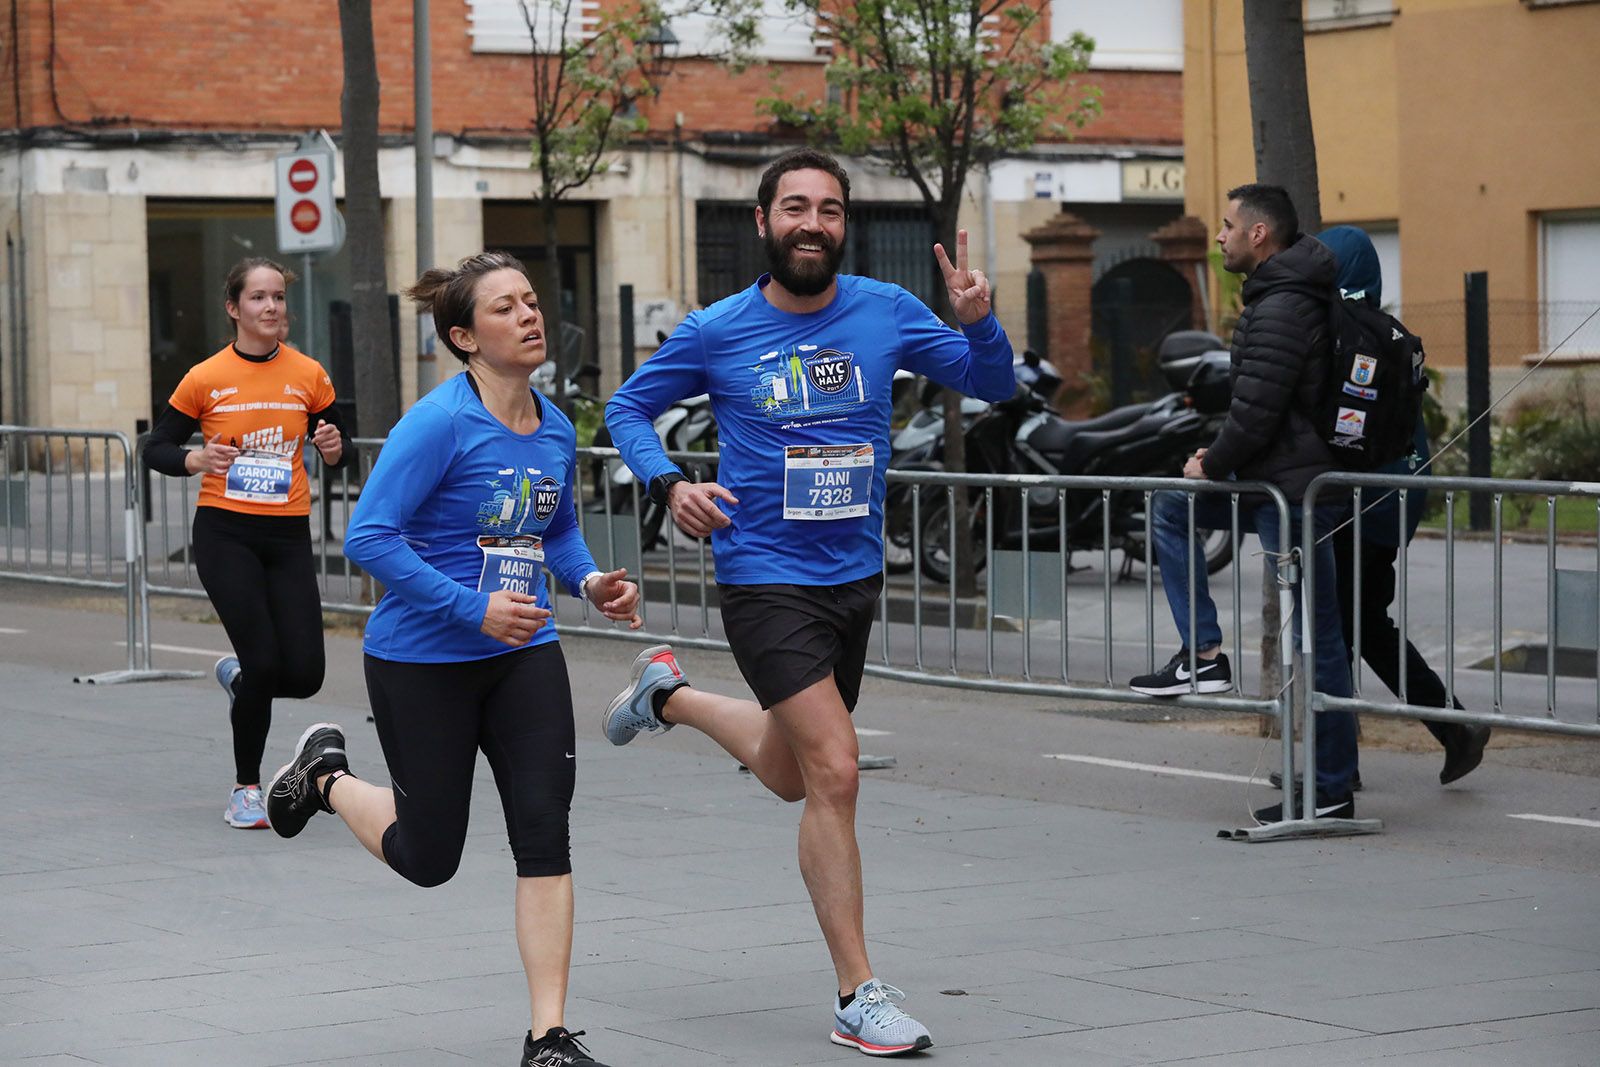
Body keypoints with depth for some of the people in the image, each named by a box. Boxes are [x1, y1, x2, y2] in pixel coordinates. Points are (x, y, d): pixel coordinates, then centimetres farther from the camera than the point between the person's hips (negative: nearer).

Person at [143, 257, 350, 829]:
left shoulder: (308, 375, 4)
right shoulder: (206, 379, -2)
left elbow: (337, 453, 14)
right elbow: (156, 449, 5)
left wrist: (333, 447, -9)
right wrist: (196, 459, -16)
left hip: (288, 535, 3)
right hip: (226, 533, -3)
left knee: (303, 675, -5)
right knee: (265, 661, -14)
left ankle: (238, 678, 32)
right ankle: (246, 788, 7)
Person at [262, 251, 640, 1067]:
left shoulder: (555, 430, 3)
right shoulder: (440, 423, -18)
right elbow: (369, 537, -21)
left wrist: (591, 582, 1)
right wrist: (474, 607, -26)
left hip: (523, 656, 5)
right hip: (421, 662, -5)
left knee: (545, 833, -7)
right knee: (428, 857, 8)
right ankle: (326, 773, 39)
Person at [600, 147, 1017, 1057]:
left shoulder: (884, 313, -1)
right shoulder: (717, 332, -7)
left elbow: (994, 386, 0)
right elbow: (628, 408, 7)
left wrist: (977, 322, -20)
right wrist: (670, 483, -11)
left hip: (855, 576, 5)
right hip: (766, 580, -5)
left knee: (787, 775, 22)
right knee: (835, 775, -15)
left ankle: (670, 693, 50)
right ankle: (860, 997, -6)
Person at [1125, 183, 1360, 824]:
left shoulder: (1281, 310, -19)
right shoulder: (1278, 297, 15)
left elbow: (1256, 411, -23)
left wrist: (1213, 465, -7)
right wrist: (1220, 459, 17)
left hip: (1295, 490, -11)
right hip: (1274, 482, 11)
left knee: (1316, 639, -5)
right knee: (1170, 508, 21)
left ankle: (1333, 793, 0)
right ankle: (1203, 655, 14)